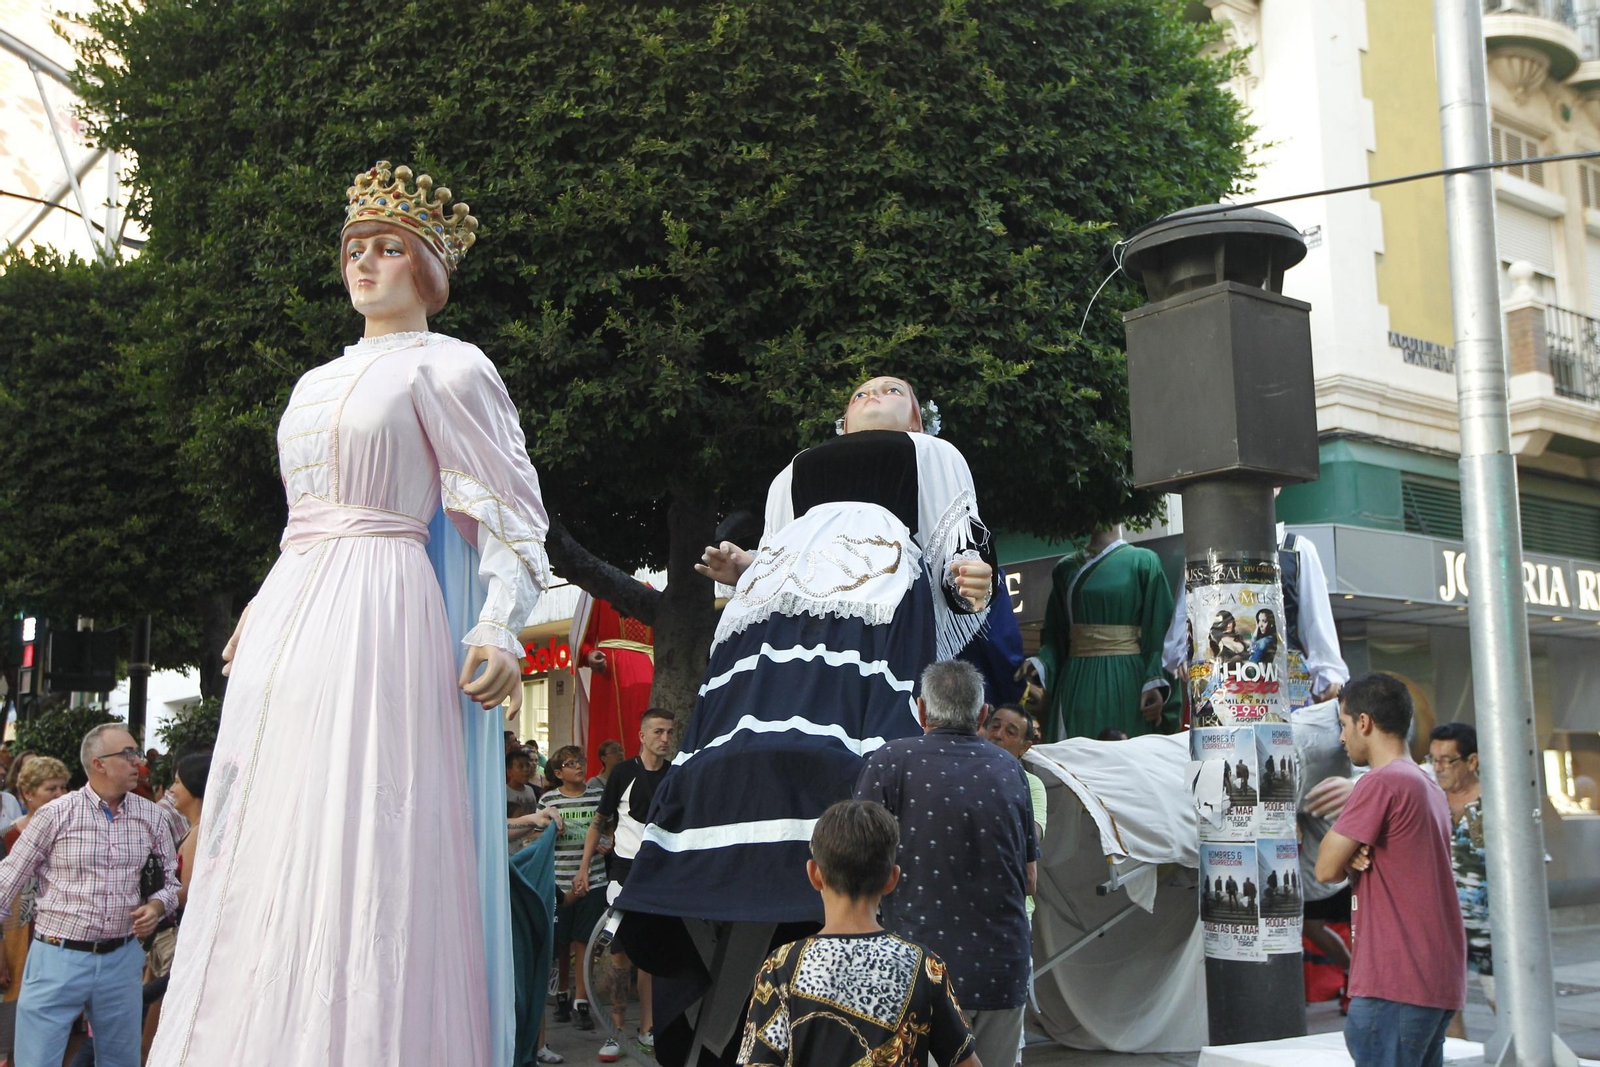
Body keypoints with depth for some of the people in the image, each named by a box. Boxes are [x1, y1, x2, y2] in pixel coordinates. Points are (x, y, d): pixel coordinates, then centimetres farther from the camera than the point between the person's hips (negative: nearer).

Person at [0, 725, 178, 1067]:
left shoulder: (151, 816, 4)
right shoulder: (55, 815, -6)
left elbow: (172, 879, 15)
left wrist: (157, 906, -6)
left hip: (121, 958, 3)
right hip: (57, 958, -3)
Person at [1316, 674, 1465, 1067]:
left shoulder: (1381, 783, -13)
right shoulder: (1431, 788, 17)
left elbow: (1326, 869, -11)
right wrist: (1352, 854, 0)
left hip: (1395, 983, -9)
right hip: (1441, 981, 9)